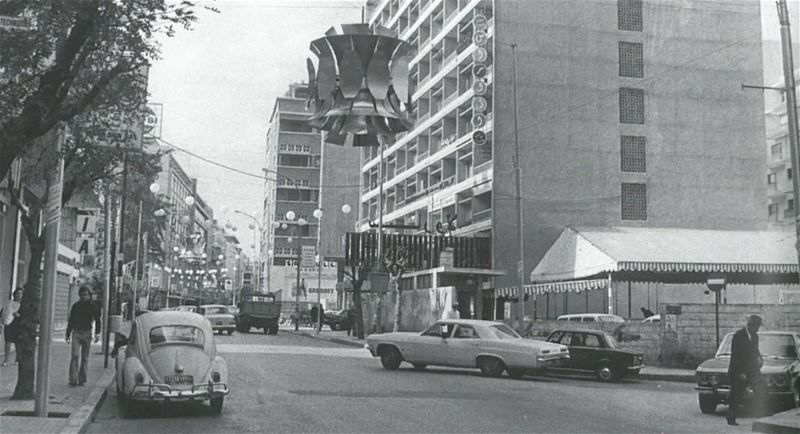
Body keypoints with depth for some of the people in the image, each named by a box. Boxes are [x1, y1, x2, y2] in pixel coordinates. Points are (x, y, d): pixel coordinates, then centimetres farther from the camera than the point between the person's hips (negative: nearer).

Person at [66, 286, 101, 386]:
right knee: (75, 356, -12)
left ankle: (82, 379, 10)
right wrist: (68, 334, 13)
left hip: (87, 333, 0)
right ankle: (73, 379, -14)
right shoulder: (75, 306, 8)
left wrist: (97, 333, -8)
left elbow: (97, 320, 3)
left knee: (85, 358, 4)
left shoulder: (92, 306, 4)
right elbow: (70, 321, 14)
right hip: (76, 333, 0)